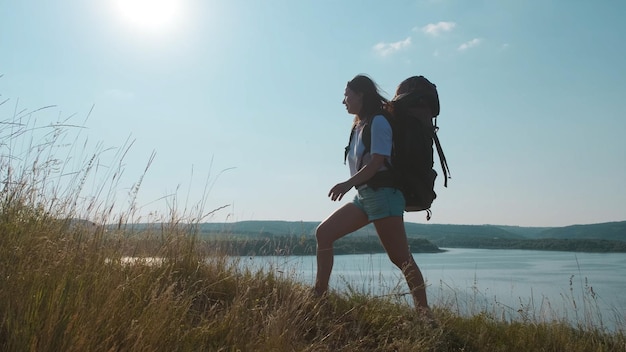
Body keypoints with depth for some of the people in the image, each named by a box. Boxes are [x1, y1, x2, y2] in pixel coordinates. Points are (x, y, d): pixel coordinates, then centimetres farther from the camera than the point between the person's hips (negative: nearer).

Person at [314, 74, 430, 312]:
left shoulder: (378, 121, -7)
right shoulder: (359, 125, 19)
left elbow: (378, 161, -18)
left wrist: (349, 183, -25)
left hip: (382, 193, -9)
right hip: (364, 195, 9)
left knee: (401, 258, -8)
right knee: (323, 233, 0)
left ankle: (424, 312, -1)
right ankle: (319, 294, 1)